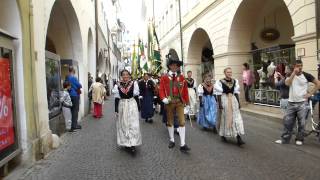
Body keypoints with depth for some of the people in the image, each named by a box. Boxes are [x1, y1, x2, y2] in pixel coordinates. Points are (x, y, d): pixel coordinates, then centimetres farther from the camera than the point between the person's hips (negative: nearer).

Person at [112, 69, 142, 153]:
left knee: (133, 124, -5)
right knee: (123, 124, 8)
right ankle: (126, 142, 22)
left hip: (132, 105, -2)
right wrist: (116, 110, 1)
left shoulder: (134, 83, -2)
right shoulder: (117, 85, 1)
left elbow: (136, 95, 2)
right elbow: (116, 98, 3)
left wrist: (138, 108, 1)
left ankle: (132, 144, -3)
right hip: (122, 105, 2)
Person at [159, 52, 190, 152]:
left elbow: (185, 90, 7)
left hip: (180, 102, 1)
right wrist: (164, 99, -20)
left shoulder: (181, 77, 6)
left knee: (182, 121, -5)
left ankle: (182, 144, -3)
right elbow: (161, 89, -3)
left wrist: (186, 102, 6)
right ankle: (172, 140, 27)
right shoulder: (164, 78, 1)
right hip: (169, 102, -1)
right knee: (170, 121, 11)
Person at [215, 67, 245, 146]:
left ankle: (238, 138, -3)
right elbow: (219, 94, -8)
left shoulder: (235, 81, 6)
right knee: (225, 117, 6)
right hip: (224, 100, -4)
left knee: (236, 117, -3)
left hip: (233, 99, 4)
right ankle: (223, 135, 26)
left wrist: (238, 102, 9)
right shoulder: (220, 82, -8)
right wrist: (219, 103, -12)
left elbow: (236, 93, 11)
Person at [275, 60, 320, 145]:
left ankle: (299, 139, 20)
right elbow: (287, 83, -17)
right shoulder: (290, 75, 4)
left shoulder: (306, 75, -2)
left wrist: (310, 93, -4)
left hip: (302, 103, -2)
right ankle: (284, 139, 13)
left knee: (301, 122, 4)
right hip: (291, 103, 2)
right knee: (287, 121, 3)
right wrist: (294, 73, -19)